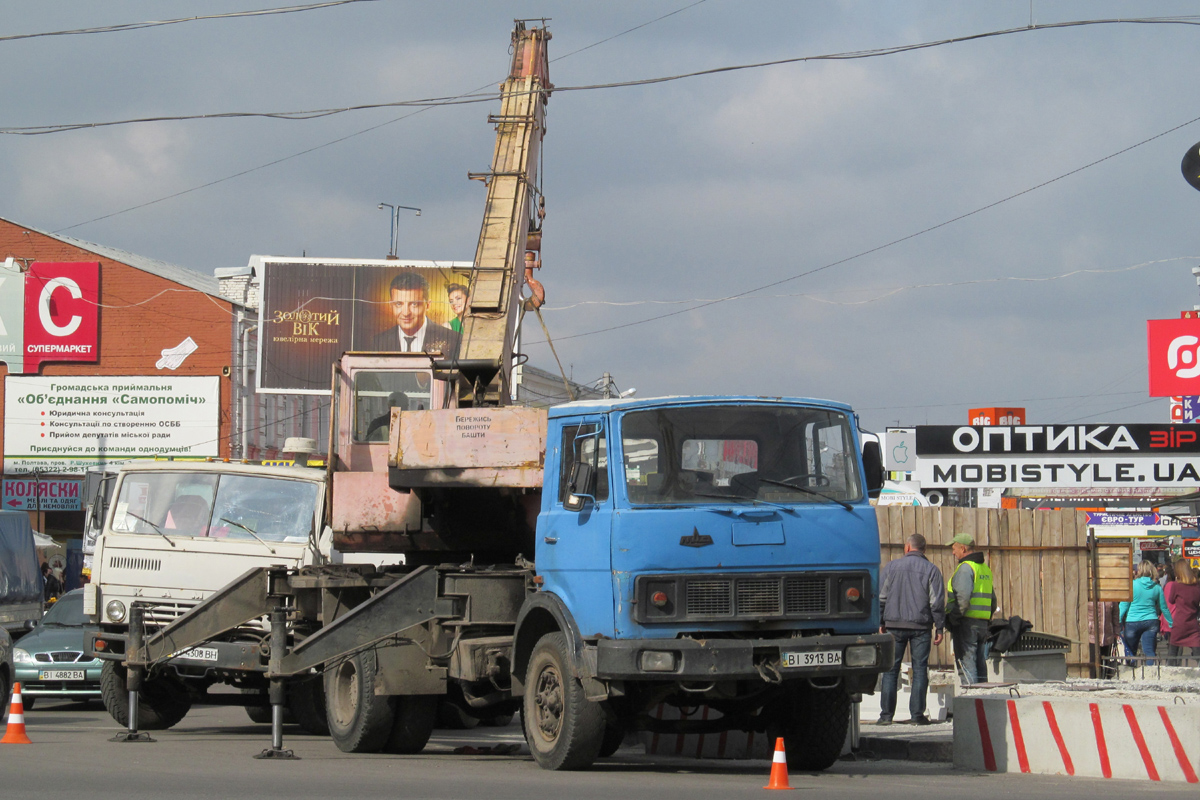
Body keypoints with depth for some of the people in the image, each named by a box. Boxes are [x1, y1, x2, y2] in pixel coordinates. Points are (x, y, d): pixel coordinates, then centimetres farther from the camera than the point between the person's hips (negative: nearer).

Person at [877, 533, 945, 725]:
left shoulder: (891, 567, 4)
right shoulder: (931, 570, 1)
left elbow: (880, 597, 5)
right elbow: (937, 602, -4)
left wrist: (881, 623, 12)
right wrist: (939, 628, 2)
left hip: (894, 625, 1)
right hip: (921, 627, -1)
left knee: (890, 670, 5)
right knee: (920, 670, 3)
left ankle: (886, 714, 2)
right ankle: (917, 714, 0)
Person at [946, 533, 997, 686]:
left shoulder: (965, 568, -11)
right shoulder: (985, 568, 18)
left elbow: (963, 597, -22)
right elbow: (992, 600, 20)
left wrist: (952, 618, -16)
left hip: (966, 622, -9)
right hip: (983, 623, 9)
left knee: (966, 663, -8)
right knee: (980, 663, 11)